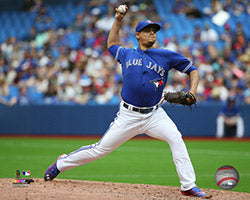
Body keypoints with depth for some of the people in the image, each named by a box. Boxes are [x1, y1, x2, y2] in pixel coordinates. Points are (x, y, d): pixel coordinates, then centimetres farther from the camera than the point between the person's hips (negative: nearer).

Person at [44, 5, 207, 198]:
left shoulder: (167, 56, 3)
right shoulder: (127, 54, 10)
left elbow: (193, 70, 7)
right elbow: (112, 43, 31)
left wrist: (192, 92, -9)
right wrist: (118, 20, 23)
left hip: (154, 115, 0)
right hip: (129, 115, 0)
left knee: (176, 138, -24)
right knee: (101, 148, 2)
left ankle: (188, 185, -19)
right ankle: (61, 164, 21)